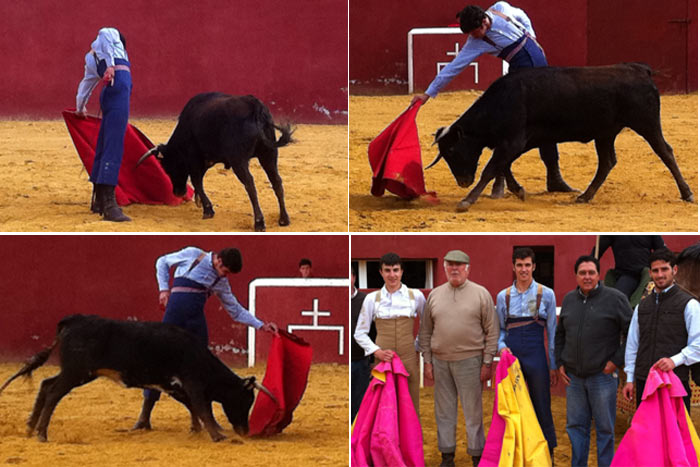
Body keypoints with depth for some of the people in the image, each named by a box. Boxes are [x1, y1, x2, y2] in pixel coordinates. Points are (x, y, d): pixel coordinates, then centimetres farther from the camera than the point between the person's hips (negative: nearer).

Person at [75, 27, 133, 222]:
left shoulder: (91, 58, 32)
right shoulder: (111, 34, 15)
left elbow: (85, 84, 43)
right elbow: (104, 35, -9)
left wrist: (80, 108, 58)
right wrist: (110, 65, -21)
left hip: (108, 94, 8)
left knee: (104, 147, 16)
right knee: (114, 146, -16)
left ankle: (98, 201, 24)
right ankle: (109, 205, -25)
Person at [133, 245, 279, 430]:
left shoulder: (221, 282, 14)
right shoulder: (193, 255, 5)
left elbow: (236, 310, 21)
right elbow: (162, 262, 15)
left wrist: (261, 325, 14)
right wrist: (164, 289, 2)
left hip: (197, 320, 4)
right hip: (176, 311, -4)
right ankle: (145, 416, -2)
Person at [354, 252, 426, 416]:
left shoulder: (415, 296, 4)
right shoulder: (372, 298, 4)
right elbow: (360, 333, 8)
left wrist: (418, 346, 10)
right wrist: (377, 351, -5)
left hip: (409, 359, 0)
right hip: (383, 360, 0)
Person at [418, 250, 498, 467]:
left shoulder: (481, 294, 0)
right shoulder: (435, 295, 10)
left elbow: (492, 331, -1)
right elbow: (425, 332, 13)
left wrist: (487, 362, -6)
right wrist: (427, 361, 7)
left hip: (469, 360, -3)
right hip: (440, 361, 4)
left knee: (472, 410, -1)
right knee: (444, 410, 8)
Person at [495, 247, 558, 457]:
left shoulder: (546, 294, 4)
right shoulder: (503, 296, 9)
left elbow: (552, 330, 5)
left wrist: (554, 365, 3)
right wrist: (501, 346, -6)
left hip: (536, 354, -2)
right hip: (511, 354, 2)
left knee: (541, 407, 0)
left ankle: (548, 453, 7)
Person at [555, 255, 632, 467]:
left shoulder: (615, 299, -6)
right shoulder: (569, 300, 10)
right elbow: (560, 334, 22)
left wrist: (617, 361, -9)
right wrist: (560, 362, 13)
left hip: (602, 376, -5)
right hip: (574, 377, 5)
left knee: (605, 429, 1)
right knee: (576, 426, 9)